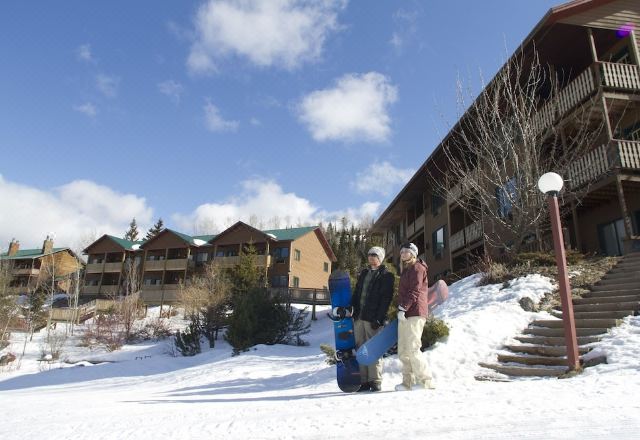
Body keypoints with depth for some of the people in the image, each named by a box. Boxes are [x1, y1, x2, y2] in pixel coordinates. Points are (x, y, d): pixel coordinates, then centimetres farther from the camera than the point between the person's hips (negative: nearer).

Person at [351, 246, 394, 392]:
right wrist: (351, 309, 8)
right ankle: (364, 381, 14)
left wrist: (378, 318, -15)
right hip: (359, 317, 6)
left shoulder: (386, 276, -1)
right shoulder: (364, 273, 19)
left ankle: (375, 381, 5)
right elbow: (356, 293, 20)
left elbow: (386, 299, -9)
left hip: (373, 319, -6)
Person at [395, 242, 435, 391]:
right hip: (405, 316, 10)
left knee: (413, 348, -11)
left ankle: (425, 381, -2)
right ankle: (408, 382, 14)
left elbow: (414, 291, -16)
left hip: (414, 313, -10)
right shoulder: (406, 270, 25)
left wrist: (403, 308, -21)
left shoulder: (417, 268, -5)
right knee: (403, 351, 9)